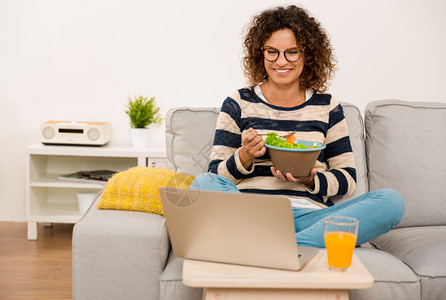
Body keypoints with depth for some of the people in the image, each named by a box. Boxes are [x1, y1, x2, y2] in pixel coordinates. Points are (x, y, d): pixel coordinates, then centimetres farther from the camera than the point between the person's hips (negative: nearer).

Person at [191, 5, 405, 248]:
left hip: (309, 215, 2)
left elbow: (348, 179, 12)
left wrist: (311, 180, -8)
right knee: (205, 183, -31)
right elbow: (217, 173, 6)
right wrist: (244, 157, -14)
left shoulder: (327, 107, 14)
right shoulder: (238, 104, 10)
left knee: (391, 200, -22)